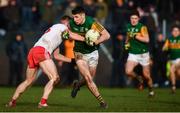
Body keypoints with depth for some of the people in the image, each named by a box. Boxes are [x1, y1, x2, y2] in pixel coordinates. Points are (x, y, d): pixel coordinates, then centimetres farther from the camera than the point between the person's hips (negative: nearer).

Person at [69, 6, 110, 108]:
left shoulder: (92, 23, -23)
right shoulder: (72, 23, -13)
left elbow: (106, 35, -25)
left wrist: (95, 42, -35)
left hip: (92, 53, -1)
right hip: (80, 54, 1)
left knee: (89, 79, 8)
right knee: (88, 78, -12)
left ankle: (77, 85, 42)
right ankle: (101, 101, -2)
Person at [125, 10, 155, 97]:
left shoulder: (142, 27, -13)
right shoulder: (128, 27, 5)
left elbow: (146, 40, -25)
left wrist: (135, 36, -24)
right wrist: (127, 43, 7)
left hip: (143, 54, -4)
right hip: (133, 54, 4)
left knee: (146, 75, 3)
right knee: (128, 72, -19)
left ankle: (151, 90, 30)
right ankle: (139, 79, 12)